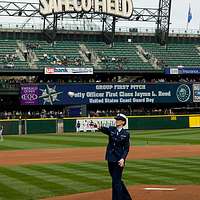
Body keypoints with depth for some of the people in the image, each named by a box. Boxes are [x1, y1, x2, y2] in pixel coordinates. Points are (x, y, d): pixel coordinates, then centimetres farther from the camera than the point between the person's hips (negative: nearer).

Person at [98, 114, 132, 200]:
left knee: (116, 180, -8)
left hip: (119, 160, -5)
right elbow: (105, 130, -17)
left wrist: (123, 158, -18)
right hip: (110, 158, 5)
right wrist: (100, 127, -41)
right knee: (116, 179, 14)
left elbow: (126, 148, -4)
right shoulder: (111, 130, 5)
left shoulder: (126, 134, -3)